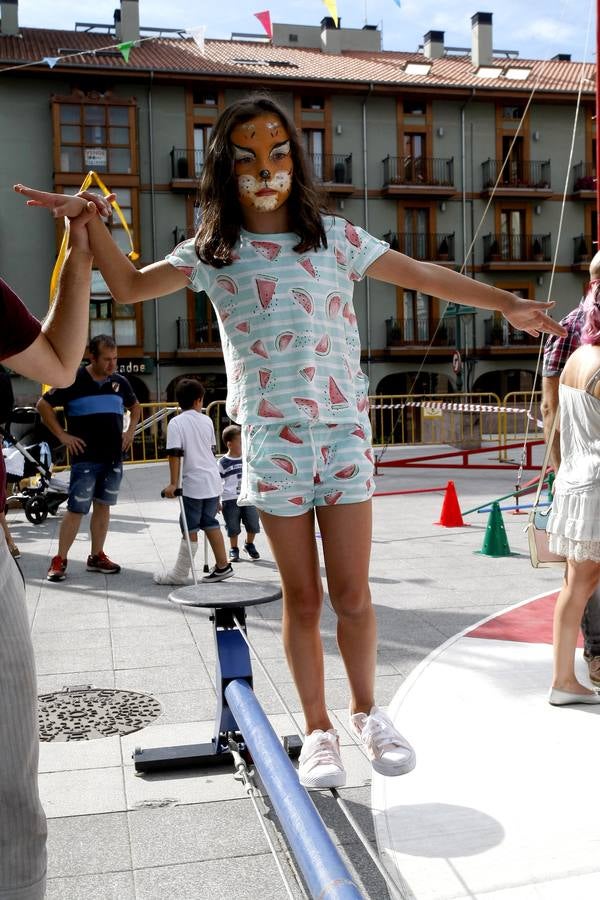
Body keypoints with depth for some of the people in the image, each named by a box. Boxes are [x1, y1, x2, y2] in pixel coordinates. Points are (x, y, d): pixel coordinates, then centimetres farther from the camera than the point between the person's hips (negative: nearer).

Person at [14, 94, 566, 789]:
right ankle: (318, 731, 24)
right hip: (271, 439, 0)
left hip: (343, 432, 0)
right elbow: (130, 286, 3)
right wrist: (91, 221, -10)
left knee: (351, 593, 1)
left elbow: (421, 274, 9)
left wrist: (506, 302, 7)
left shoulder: (335, 237, 8)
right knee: (302, 597, 7)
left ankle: (366, 710, 27)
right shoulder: (213, 251, 7)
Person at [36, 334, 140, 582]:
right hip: (85, 457, -5)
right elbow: (43, 406, -3)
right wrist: (62, 435, -7)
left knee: (103, 506, 10)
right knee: (76, 509, -6)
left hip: (114, 457, 5)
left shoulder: (119, 382, 7)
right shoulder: (74, 380, -8)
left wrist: (130, 431, 10)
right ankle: (59, 561, 3)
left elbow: (135, 407, 25)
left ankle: (96, 557, 20)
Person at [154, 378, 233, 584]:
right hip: (213, 480, 5)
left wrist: (173, 483, -11)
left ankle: (179, 574, 8)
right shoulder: (207, 420, 8)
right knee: (210, 523, 15)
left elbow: (175, 454, -14)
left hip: (193, 483, -5)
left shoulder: (176, 423, -8)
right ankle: (222, 566, 18)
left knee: (190, 528, 0)